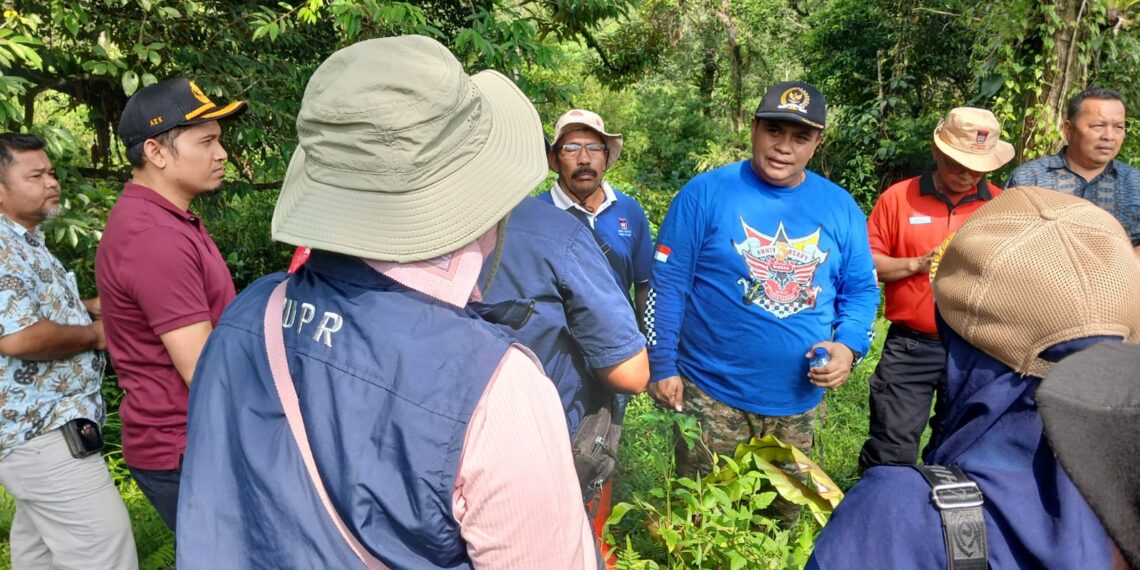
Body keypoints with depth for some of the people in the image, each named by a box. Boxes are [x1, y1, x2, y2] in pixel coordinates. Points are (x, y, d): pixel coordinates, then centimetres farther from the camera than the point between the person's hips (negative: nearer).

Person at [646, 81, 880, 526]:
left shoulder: (840, 208, 3)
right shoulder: (706, 192, -8)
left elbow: (861, 289, 9)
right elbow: (667, 284, -7)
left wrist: (849, 346, -9)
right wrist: (662, 365, -9)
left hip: (798, 401, 4)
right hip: (711, 393, -3)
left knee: (782, 523, 23)